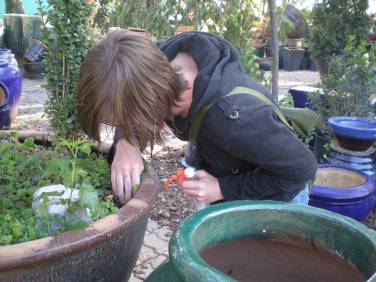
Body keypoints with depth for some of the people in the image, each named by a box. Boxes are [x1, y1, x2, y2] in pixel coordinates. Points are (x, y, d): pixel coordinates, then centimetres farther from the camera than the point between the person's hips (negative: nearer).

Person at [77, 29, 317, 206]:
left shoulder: (233, 118, -45)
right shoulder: (160, 59, -26)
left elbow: (302, 167, -28)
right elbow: (128, 105, -4)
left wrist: (225, 189, -25)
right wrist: (125, 143, -25)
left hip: (271, 203, -6)